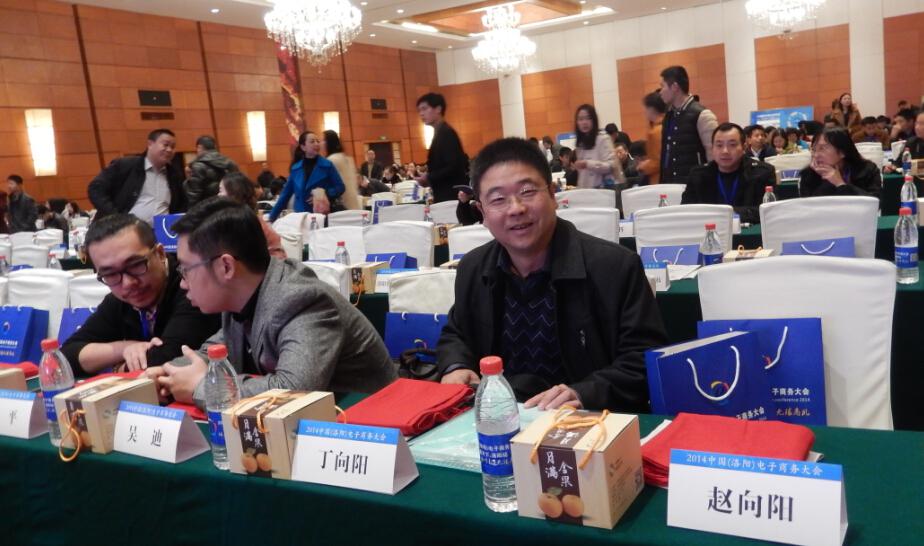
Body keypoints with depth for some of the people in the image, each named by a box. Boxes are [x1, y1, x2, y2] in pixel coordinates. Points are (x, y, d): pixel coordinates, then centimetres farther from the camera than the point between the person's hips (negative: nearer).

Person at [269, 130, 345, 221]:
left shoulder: (327, 165, -2)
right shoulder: (295, 168, 6)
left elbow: (340, 187, -1)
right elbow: (286, 194, 11)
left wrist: (325, 194, -19)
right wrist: (272, 217, 9)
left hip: (323, 215, -2)